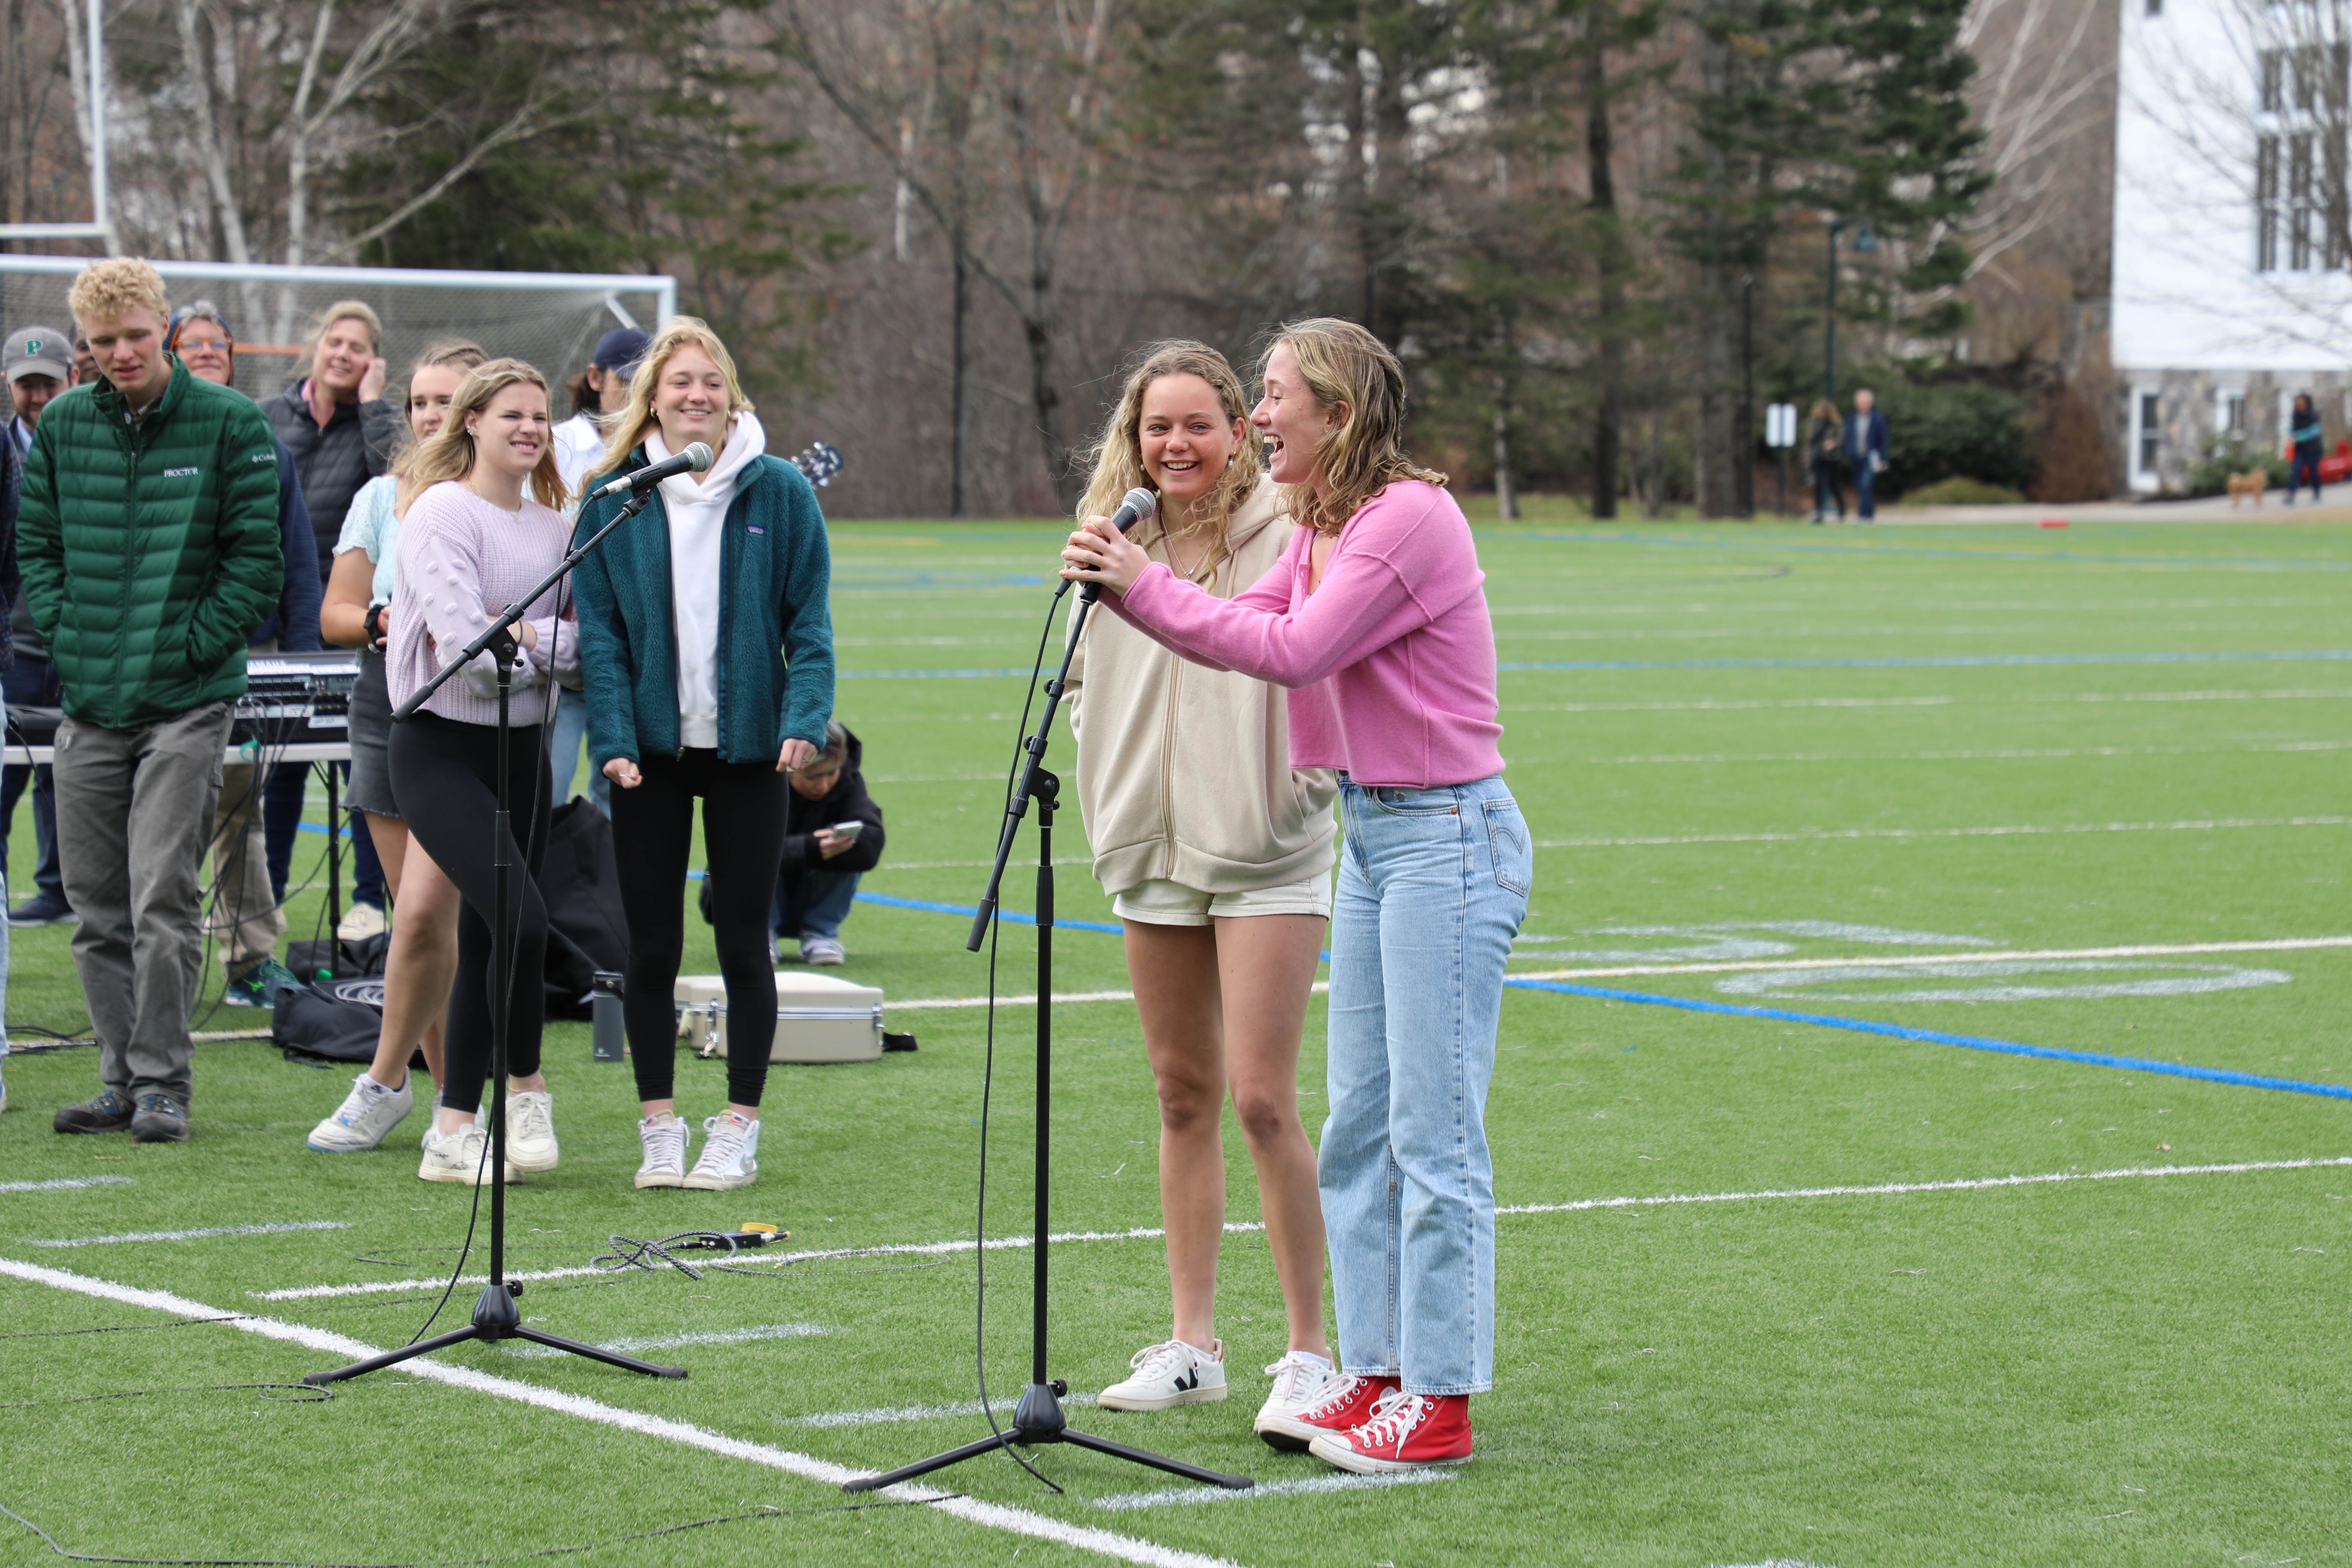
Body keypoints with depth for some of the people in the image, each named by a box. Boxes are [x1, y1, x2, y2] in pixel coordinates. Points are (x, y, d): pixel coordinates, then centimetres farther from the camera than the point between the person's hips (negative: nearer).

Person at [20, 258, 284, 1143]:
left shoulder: (229, 425, -4)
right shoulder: (63, 425, 7)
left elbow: (257, 559, -3)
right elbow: (34, 542, 15)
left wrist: (191, 644, -9)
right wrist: (62, 632, 2)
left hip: (186, 703, -4)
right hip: (89, 703, 5)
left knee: (160, 902, -10)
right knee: (96, 909, 8)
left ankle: (163, 1080, -2)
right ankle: (123, 1080, 16)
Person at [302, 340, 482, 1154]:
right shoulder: (382, 498, 10)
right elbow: (335, 615, 9)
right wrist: (385, 622, -11)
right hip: (389, 715, 4)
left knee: (423, 911, -12)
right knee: (427, 922, 7)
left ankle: (384, 1081, 2)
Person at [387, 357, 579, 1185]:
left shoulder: (553, 524, 11)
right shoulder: (442, 513, -10)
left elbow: (586, 644, 11)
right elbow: (464, 645, -20)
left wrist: (531, 638, -7)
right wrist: (554, 645, -11)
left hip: (524, 747, 7)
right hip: (442, 747, -7)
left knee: (486, 941, 9)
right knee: (522, 918, -19)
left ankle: (454, 1132, 18)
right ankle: (525, 1087, -1)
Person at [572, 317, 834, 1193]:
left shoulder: (779, 492, -1)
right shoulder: (614, 500, 1)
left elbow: (809, 622, -1)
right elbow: (600, 631, -1)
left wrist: (805, 721, -14)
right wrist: (612, 740, -11)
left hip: (747, 749, -1)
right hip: (651, 750, 1)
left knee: (743, 941, 4)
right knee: (652, 946, 5)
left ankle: (739, 1131, 12)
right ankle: (660, 1129, 14)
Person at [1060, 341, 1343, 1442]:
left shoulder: (1284, 536, -8)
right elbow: (1086, 680, 21)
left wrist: (1310, 777, -15)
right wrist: (1108, 787, 10)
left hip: (1267, 853, -6)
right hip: (1151, 853, 6)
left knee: (1261, 1100, -9)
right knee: (1183, 1096, 12)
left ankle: (1309, 1351, 0)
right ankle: (1191, 1344, 19)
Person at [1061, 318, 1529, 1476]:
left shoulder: (1409, 517, -17)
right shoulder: (1322, 527, 13)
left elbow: (1292, 650, -22)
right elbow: (1247, 628, 8)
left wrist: (1147, 585, -18)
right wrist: (1121, 590, -6)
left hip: (1448, 835, -10)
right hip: (1372, 836, 10)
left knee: (1433, 1130, -6)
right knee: (1359, 1126, 12)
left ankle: (1438, 1403, -1)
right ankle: (1375, 1375, 18)